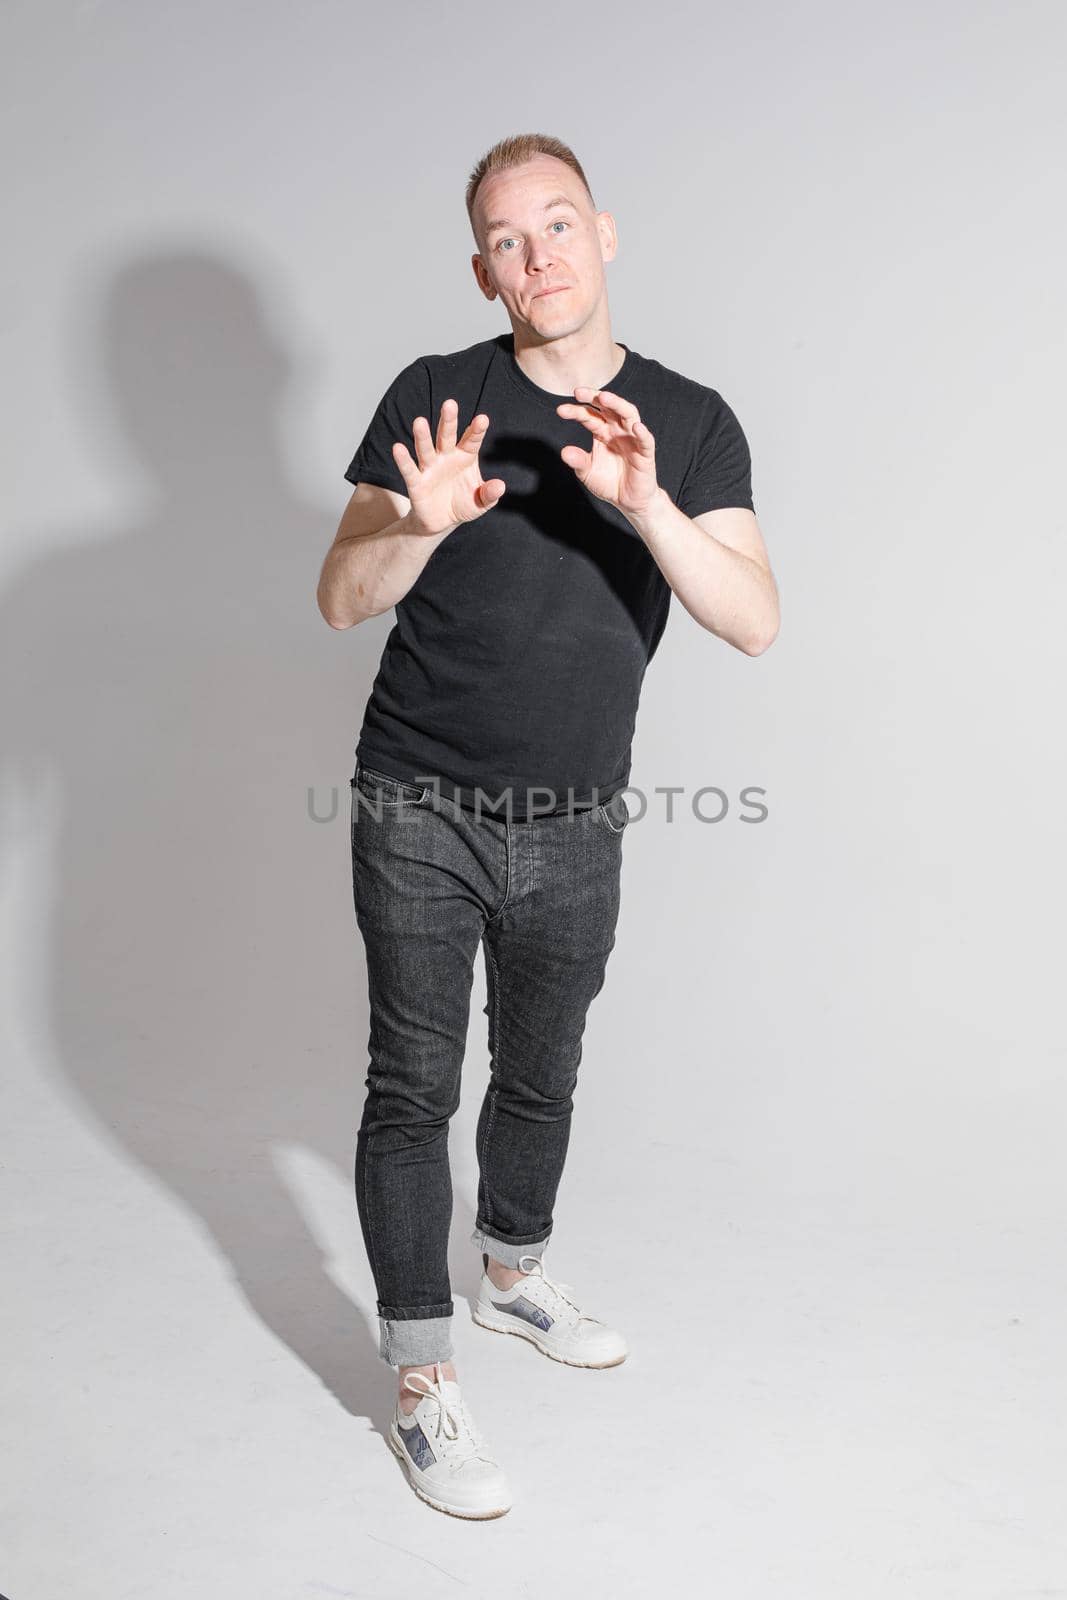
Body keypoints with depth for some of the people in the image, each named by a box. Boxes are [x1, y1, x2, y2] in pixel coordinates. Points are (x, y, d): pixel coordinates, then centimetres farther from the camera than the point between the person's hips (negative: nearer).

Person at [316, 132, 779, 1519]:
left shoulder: (691, 424, -1)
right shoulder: (435, 397, -5)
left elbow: (755, 620, -12)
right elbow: (343, 600, -7)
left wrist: (645, 505, -28)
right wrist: (425, 525, -28)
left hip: (574, 829, 2)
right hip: (420, 817, -2)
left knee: (541, 1076, 19)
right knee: (414, 1087, 3)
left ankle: (512, 1274, 44)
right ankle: (423, 1380, 18)